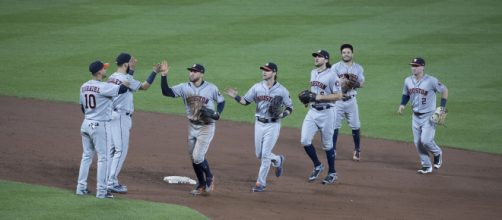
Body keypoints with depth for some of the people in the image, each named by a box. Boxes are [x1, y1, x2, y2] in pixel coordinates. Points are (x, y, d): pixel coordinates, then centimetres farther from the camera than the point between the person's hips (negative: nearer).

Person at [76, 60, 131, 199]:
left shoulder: (84, 87, 6)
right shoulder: (103, 87, -18)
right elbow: (123, 89, -21)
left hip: (86, 124, 7)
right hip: (100, 125, -7)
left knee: (87, 156, 15)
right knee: (103, 157, -1)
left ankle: (81, 187, 15)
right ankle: (101, 191, -3)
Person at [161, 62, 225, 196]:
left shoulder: (211, 88, -10)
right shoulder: (185, 88, -4)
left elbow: (221, 101, 5)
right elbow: (166, 92, -13)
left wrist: (217, 114, -13)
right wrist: (164, 76, -24)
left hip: (206, 127, -4)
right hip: (192, 126, 4)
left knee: (198, 157, -11)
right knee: (193, 158, 10)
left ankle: (209, 178, 16)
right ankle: (201, 184, 27)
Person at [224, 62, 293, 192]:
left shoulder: (282, 90, -7)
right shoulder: (257, 87, 2)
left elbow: (289, 108, -1)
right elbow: (245, 101, 5)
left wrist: (282, 114, -21)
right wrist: (236, 97, -14)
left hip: (273, 125, -4)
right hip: (259, 124, 4)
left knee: (265, 155, -6)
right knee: (259, 155, 11)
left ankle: (261, 183, 3)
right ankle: (278, 160, 40)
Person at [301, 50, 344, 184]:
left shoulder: (331, 76, -14)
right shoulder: (313, 73, 10)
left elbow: (339, 96, -18)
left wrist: (319, 97, -21)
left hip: (326, 112, -7)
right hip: (312, 111, 7)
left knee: (327, 144, 3)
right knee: (305, 141, -4)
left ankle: (332, 173, 18)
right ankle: (317, 166, 16)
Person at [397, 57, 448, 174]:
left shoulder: (431, 81, -15)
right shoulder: (408, 80, 2)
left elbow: (444, 90, -5)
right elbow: (406, 94, 18)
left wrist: (442, 107, -11)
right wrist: (402, 105, -1)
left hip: (429, 116, -6)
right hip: (416, 116, 6)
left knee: (425, 140, -15)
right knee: (418, 142, 5)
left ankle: (437, 153, 16)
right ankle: (426, 166, 17)